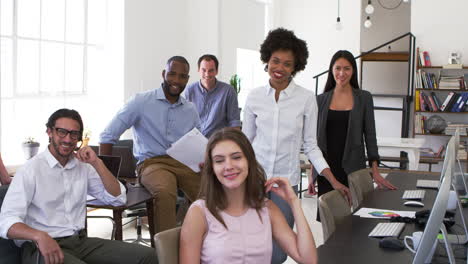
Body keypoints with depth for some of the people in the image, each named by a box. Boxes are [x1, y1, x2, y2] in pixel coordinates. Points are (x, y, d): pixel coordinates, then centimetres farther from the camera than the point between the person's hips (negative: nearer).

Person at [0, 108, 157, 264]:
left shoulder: (83, 166, 11)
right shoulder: (31, 170, -7)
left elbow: (118, 198, 7)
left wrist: (97, 163, -4)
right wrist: (40, 236, -35)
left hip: (80, 240, 5)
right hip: (41, 247, -5)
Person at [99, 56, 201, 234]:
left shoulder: (191, 110, 16)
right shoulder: (141, 102, 1)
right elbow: (108, 136, -1)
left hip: (185, 163, 4)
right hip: (152, 163, -4)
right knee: (165, 193, -38)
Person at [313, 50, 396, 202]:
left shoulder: (364, 98, 2)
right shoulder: (321, 100, 5)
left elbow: (370, 135, 2)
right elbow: (315, 136, 8)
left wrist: (375, 171, -4)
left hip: (353, 168, -1)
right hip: (326, 167, 1)